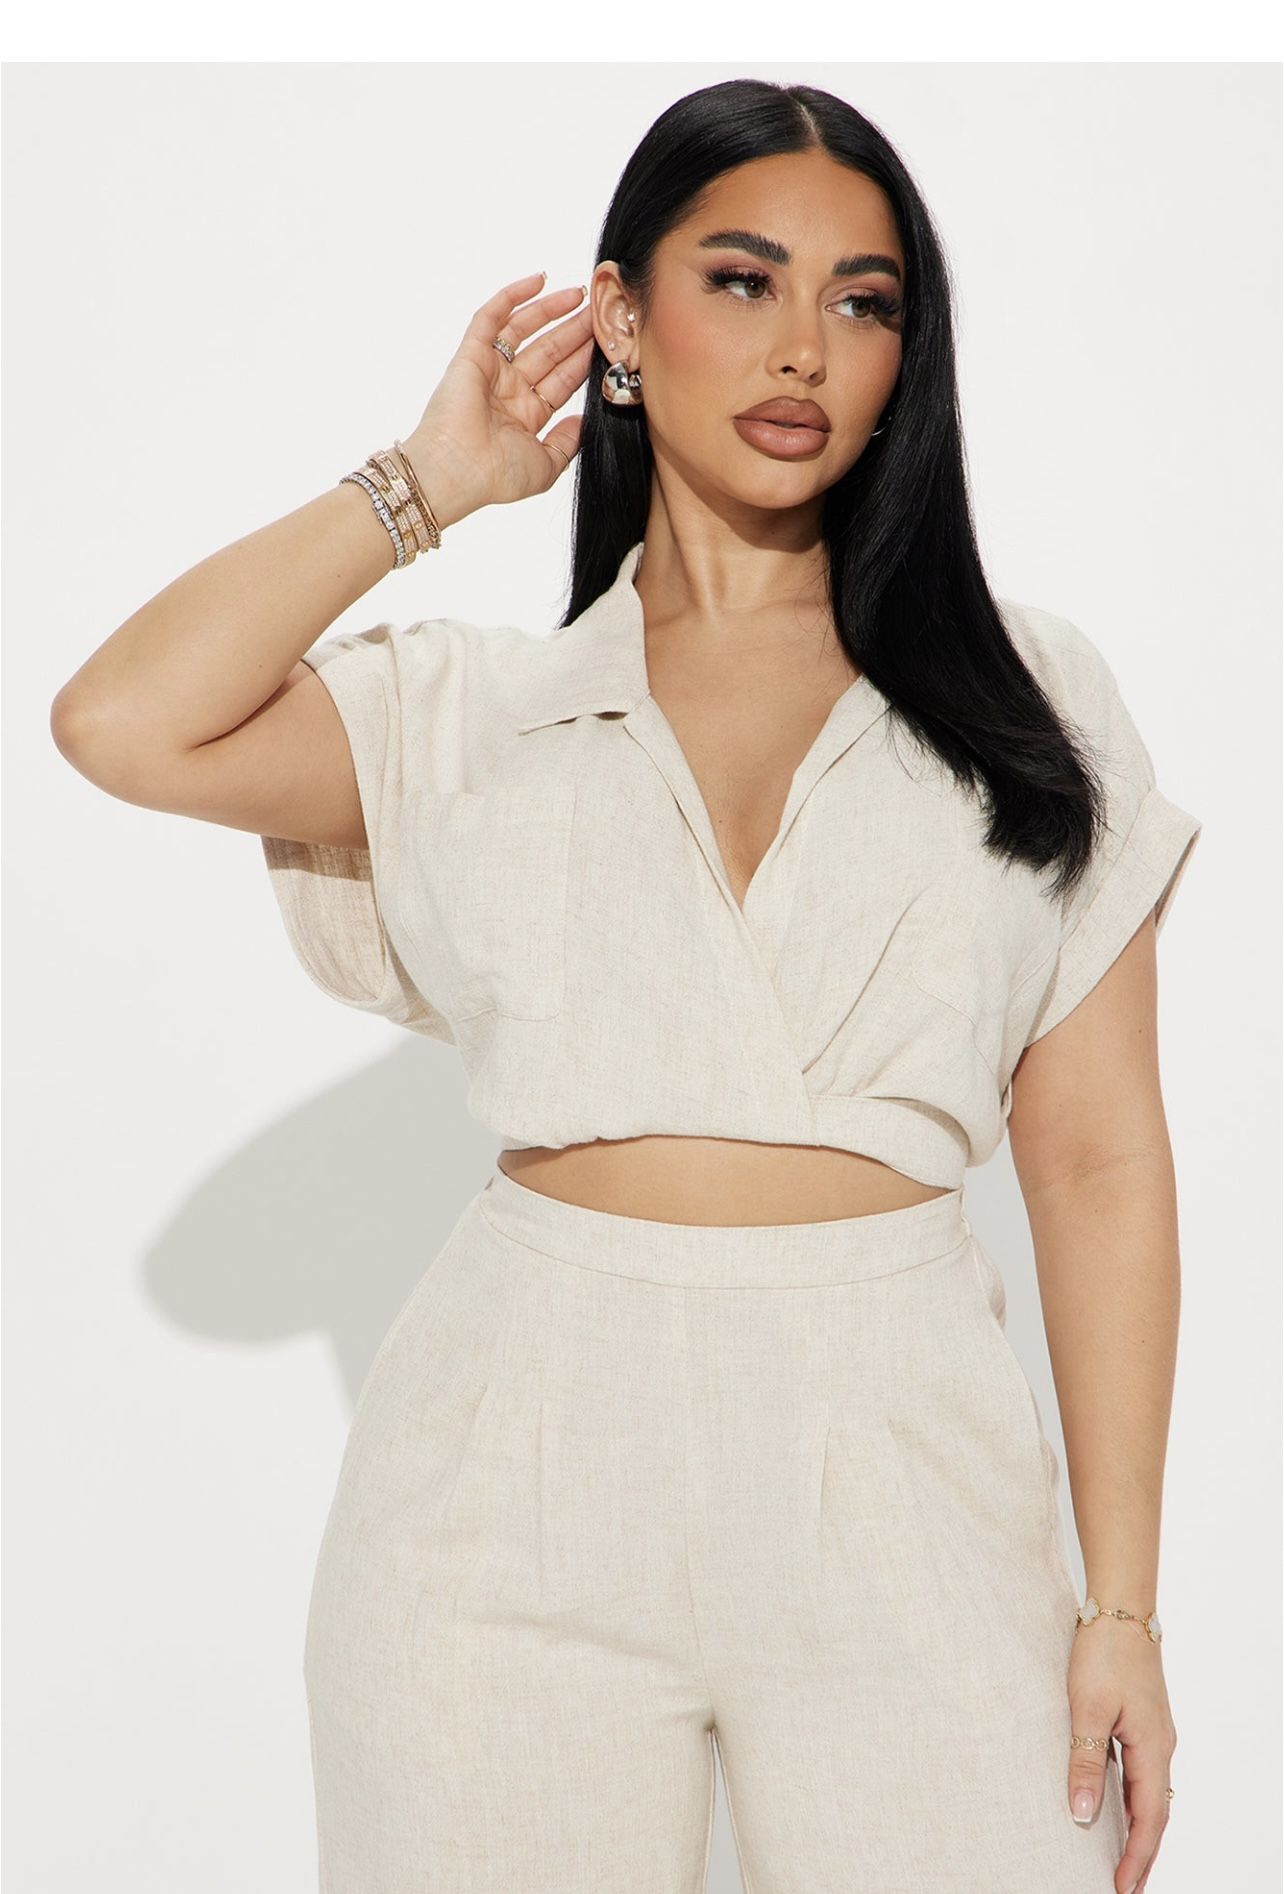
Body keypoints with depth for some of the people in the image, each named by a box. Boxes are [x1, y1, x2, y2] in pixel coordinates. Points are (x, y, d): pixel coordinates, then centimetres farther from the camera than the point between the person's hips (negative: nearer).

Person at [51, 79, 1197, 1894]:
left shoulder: (1025, 695, 6)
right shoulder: (471, 716, 6)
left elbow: (1100, 1159, 4)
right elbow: (123, 725, -11)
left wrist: (1123, 1604, 0)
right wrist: (426, 481, 1)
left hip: (902, 1483, 0)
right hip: (522, 1467, 0)